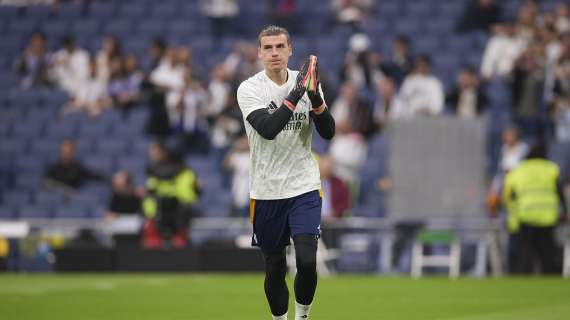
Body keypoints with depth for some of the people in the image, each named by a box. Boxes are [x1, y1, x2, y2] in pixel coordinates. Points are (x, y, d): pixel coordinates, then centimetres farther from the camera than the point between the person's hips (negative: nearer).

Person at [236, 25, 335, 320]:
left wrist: (316, 97, -20)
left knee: (307, 261, -13)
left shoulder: (304, 82, 2)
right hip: (266, 193, -1)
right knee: (274, 267, 6)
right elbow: (267, 129, -23)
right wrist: (296, 95, -28)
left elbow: (328, 132, -4)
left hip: (304, 187, 1)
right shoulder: (249, 89, -7)